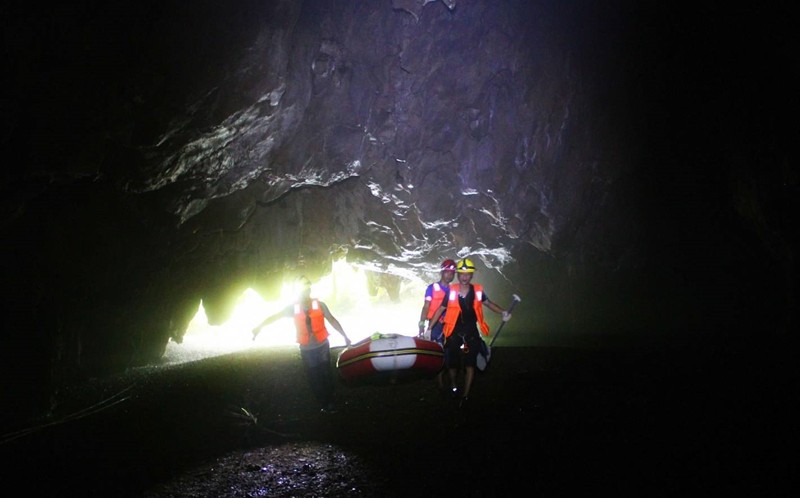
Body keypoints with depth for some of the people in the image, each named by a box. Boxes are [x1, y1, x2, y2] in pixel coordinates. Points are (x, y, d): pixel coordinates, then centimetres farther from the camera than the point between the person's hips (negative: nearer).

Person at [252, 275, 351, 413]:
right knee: (313, 377, 4)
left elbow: (332, 320, 4)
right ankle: (324, 404, 16)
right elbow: (275, 316, -11)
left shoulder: (319, 304, -3)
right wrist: (260, 326, -26)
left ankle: (330, 402, 13)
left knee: (326, 374, 2)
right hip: (306, 349, 1)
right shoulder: (293, 307, -3)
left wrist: (345, 336, 7)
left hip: (322, 345, -1)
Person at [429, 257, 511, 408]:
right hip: (454, 334, -1)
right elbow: (440, 309, -2)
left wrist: (503, 312, -3)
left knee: (470, 365, -3)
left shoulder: (477, 290, -6)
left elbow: (488, 303, 11)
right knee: (452, 364, 5)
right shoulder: (451, 291, -11)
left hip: (471, 334, 1)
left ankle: (465, 396, 7)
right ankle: (453, 386, 34)